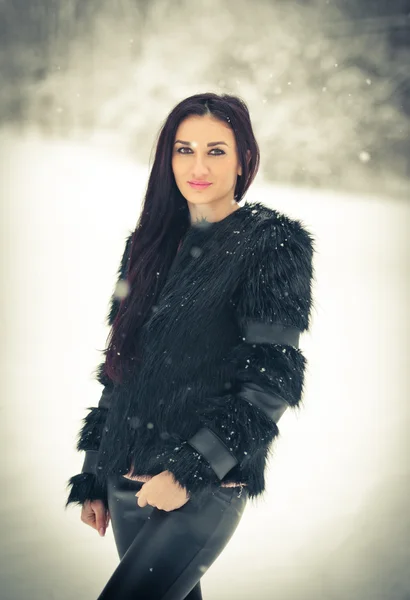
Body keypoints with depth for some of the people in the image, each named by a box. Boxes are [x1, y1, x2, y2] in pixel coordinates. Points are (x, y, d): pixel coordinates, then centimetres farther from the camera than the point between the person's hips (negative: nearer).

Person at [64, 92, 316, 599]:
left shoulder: (271, 242, -5)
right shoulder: (150, 243, 11)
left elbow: (272, 376, -12)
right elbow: (119, 368, 14)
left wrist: (189, 470, -16)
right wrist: (93, 477, 13)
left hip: (205, 485, -5)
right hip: (128, 475, 5)